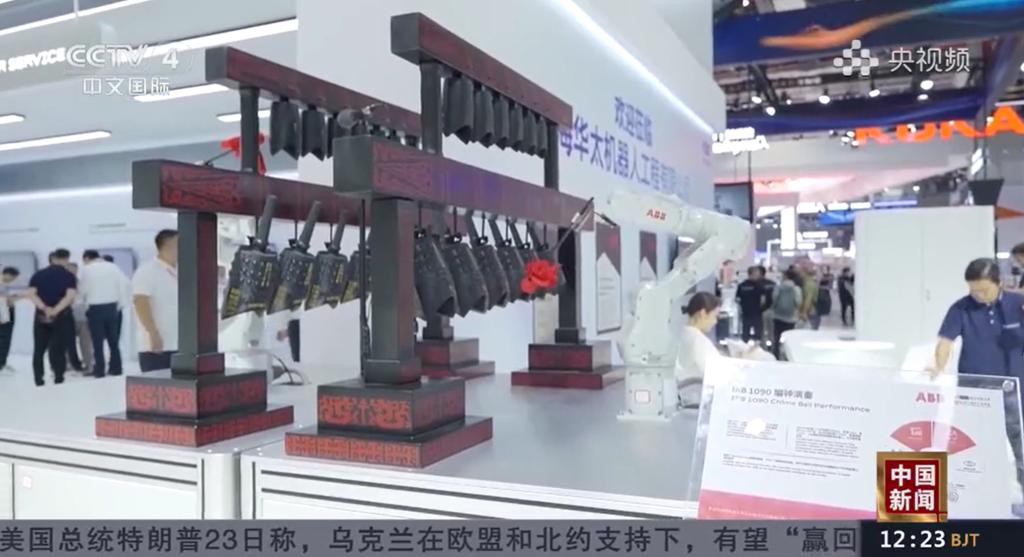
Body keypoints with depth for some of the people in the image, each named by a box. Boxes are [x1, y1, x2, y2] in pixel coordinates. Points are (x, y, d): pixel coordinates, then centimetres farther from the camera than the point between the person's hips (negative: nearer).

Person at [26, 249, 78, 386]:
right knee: (58, 349, 3)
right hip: (61, 316, -2)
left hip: (41, 315, 2)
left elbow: (31, 294, -7)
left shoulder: (38, 274, 7)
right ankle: (58, 379, 3)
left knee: (39, 349, 10)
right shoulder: (69, 276, -1)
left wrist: (44, 308, -15)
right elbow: (70, 296, -17)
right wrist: (56, 310, -20)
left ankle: (39, 380, 11)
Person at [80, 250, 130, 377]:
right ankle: (115, 368, 10)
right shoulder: (112, 267, 5)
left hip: (95, 308, -3)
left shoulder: (86, 269, -1)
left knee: (97, 341, 3)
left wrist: (86, 302, 13)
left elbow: (83, 289, -4)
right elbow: (124, 284, 2)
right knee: (113, 339, 9)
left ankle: (99, 370, 3)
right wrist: (119, 303, 8)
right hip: (112, 306, 3)